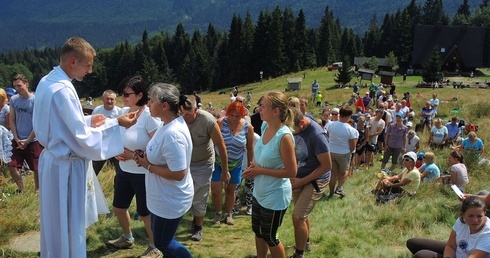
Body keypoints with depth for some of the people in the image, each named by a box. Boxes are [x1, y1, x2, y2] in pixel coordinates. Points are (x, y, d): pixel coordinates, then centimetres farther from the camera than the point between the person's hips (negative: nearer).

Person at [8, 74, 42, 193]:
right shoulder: (13, 99, 2)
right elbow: (11, 121, 5)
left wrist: (27, 141, -11)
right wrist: (17, 139, -4)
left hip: (33, 141, -3)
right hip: (17, 141, 4)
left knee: (37, 168, 4)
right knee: (12, 166, 0)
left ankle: (37, 189, 25)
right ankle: (21, 188, 22)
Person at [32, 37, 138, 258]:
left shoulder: (46, 82, 5)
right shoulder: (63, 90, -25)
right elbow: (83, 138, -23)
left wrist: (88, 121, 9)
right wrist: (116, 123, -17)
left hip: (52, 159, 10)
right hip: (66, 165, -10)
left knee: (55, 220, 23)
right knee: (68, 223, 6)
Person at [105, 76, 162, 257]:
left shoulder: (149, 116, -22)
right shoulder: (123, 112, 0)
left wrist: (135, 155, -24)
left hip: (143, 173, -7)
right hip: (124, 170, 7)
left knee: (145, 213, 8)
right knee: (118, 208, 21)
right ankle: (127, 238, 48)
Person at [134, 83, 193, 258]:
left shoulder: (173, 133, -31)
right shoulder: (168, 124, 0)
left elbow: (178, 173, -32)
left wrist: (148, 165, -21)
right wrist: (146, 156, -3)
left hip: (171, 200, -10)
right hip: (164, 196, 10)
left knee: (163, 243, 10)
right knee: (162, 238, 25)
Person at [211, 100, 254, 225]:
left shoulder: (248, 127, -11)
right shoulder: (221, 122, -18)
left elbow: (250, 148, -1)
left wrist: (250, 165, 4)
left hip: (235, 165, 1)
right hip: (218, 162, -1)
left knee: (230, 190, 15)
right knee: (215, 190, -2)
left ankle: (228, 214, 33)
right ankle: (218, 214, 22)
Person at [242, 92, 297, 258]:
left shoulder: (284, 136, -27)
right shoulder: (265, 126, -3)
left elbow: (291, 172, -24)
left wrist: (260, 170, -20)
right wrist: (253, 167, -5)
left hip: (275, 197, -8)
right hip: (259, 192, 8)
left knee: (269, 237, 11)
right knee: (257, 231, 23)